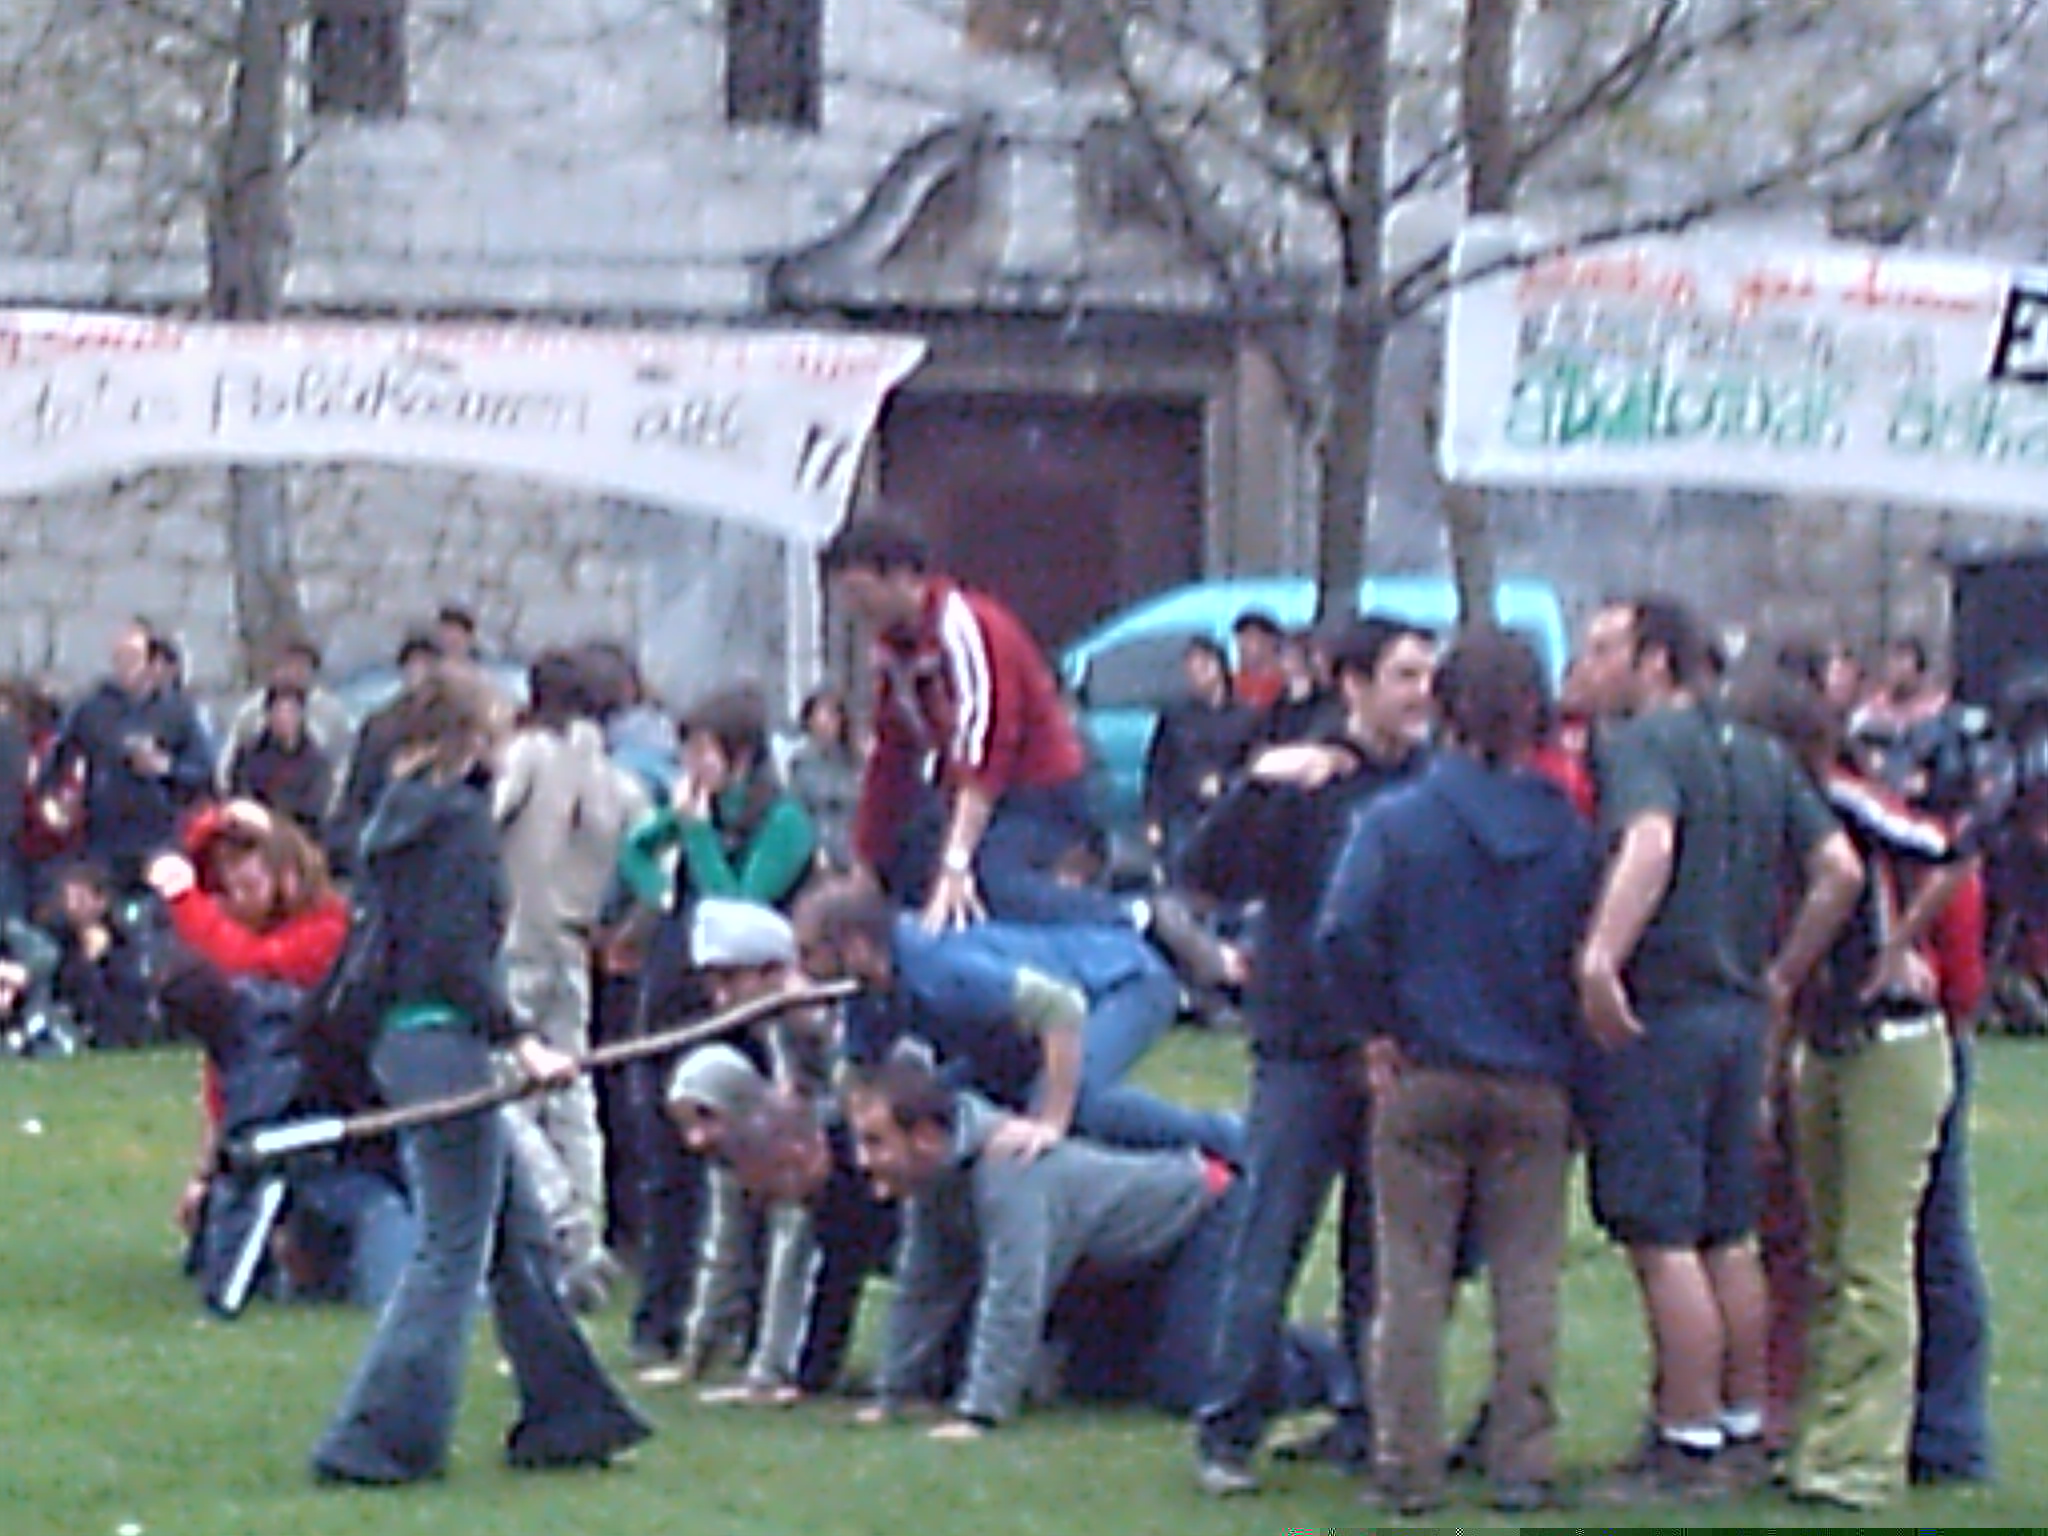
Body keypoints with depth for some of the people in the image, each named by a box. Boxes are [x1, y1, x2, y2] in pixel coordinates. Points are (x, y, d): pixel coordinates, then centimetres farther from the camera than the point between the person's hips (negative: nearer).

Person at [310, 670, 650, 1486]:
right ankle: (378, 1440, -3)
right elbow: (457, 954, -20)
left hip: (400, 1041, 9)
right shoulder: (460, 815, -13)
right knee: (453, 1252, -3)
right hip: (445, 1043, -9)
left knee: (518, 1235, 15)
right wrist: (522, 1042, -21)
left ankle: (565, 1416, 20)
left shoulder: (396, 817, 13)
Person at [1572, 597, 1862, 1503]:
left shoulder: (1640, 743, -9)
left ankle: (1691, 1445, -4)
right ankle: (1743, 1429, 22)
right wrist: (1781, 977, 15)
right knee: (1727, 1238, 16)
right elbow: (1839, 869, 11)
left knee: (1661, 1240, -4)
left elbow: (1649, 843, -28)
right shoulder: (1760, 756, 15)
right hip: (1738, 1016, 8)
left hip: (1656, 1016, -8)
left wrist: (1602, 956, -35)